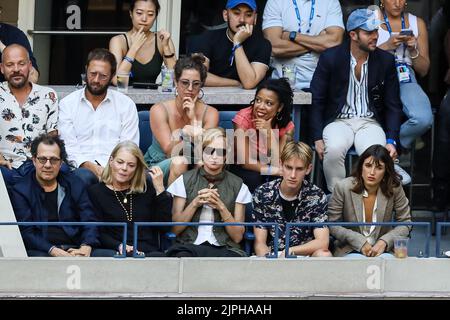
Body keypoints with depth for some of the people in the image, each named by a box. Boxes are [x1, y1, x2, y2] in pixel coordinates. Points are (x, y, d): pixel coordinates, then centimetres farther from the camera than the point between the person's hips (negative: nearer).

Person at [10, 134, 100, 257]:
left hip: (74, 249, 3)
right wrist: (53, 251, -20)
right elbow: (26, 232, -4)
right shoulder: (20, 190, 5)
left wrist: (86, 247, -13)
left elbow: (89, 220, 9)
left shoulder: (74, 184, 14)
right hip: (40, 250, -3)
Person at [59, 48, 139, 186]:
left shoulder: (126, 105, 12)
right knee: (84, 176, -40)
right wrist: (90, 166, -18)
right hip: (81, 167, -1)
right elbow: (67, 147, 1)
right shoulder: (67, 104, 10)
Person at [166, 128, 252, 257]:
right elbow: (175, 229, 5)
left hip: (224, 249, 1)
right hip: (189, 245, -1)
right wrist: (195, 203, -9)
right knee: (181, 255, -39)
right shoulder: (185, 181, 9)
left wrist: (221, 207, -9)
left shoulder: (238, 186, 9)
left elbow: (237, 236, 5)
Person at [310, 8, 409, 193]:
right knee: (334, 149, -35)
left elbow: (393, 105, 6)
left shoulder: (386, 61, 2)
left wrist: (391, 141, -7)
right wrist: (318, 138, -11)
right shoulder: (330, 58, -4)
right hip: (339, 121, -1)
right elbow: (317, 100, 0)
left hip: (370, 122, 1)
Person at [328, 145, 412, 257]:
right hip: (349, 250, -1)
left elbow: (405, 223, 2)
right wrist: (360, 242, -15)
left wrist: (384, 242, -14)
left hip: (383, 249, 1)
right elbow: (332, 224, -6)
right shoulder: (343, 187, -11)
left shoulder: (394, 188, -8)